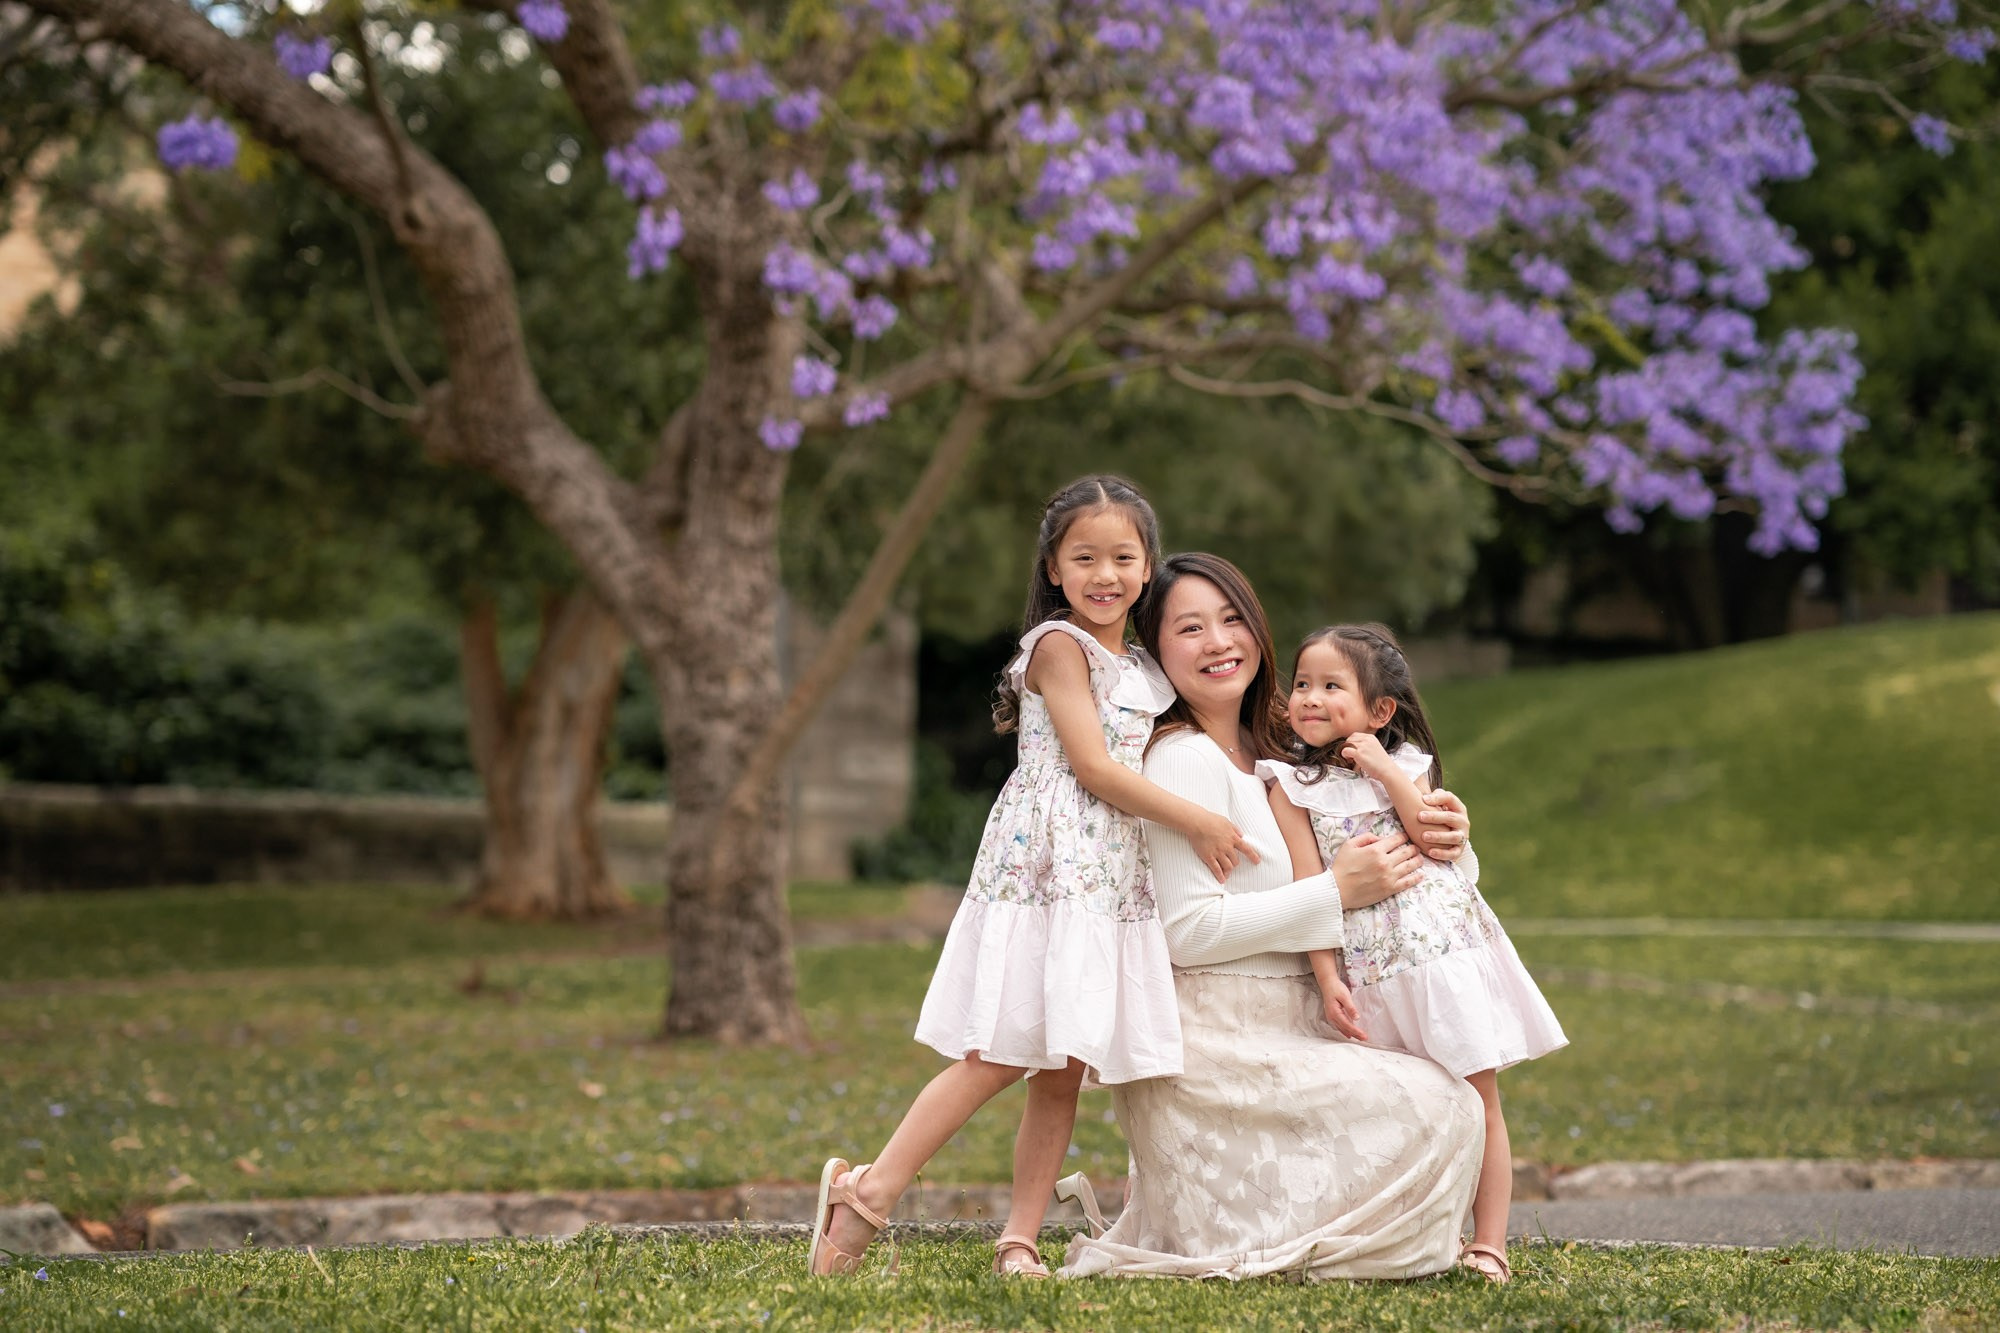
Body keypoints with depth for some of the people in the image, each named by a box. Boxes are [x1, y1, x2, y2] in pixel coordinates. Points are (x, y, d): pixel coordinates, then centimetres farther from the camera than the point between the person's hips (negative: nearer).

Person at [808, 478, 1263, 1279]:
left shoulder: (1144, 673, 19)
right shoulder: (1060, 645, -6)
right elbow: (1093, 768, -12)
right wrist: (1196, 822, -10)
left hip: (1110, 881, 8)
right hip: (1042, 870, -8)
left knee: (1064, 1070, 4)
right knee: (998, 1059, -12)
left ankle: (1020, 1241, 6)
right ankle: (865, 1196, -9)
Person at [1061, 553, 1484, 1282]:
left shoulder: (1263, 756, 13)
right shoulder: (1185, 760, -14)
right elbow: (1188, 930, -21)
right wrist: (1338, 890, -17)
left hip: (1282, 1028, 9)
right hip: (1209, 1041, -9)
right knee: (1438, 1107, -17)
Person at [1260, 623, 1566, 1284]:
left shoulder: (1405, 764, 7)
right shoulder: (1292, 784, 1)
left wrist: (1386, 771, -10)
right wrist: (1327, 975, -10)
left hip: (1446, 949, 1)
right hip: (1371, 973, -1)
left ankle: (1490, 1244, 3)